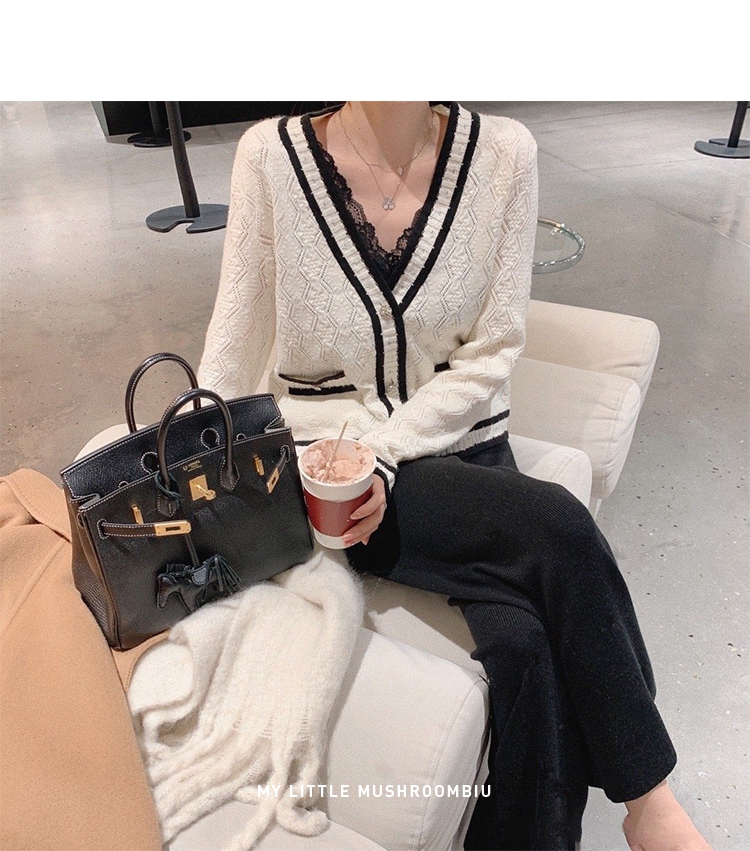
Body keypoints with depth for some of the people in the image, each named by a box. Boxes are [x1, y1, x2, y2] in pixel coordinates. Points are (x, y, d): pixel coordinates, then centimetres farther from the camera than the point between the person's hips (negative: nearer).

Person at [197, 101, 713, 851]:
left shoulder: (502, 152, -2)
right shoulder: (270, 155, -5)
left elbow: (492, 352, -4)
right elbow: (234, 345, -3)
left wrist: (381, 453, -15)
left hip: (463, 445, 2)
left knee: (527, 641, -25)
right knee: (556, 528, -25)